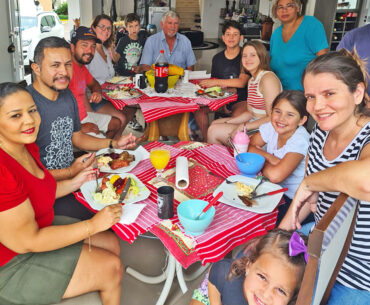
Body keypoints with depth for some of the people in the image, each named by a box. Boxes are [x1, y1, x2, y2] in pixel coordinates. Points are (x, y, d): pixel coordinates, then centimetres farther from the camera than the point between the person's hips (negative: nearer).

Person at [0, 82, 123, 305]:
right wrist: (93, 225, -22)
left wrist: (76, 182, 1)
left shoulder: (27, 148, -2)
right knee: (111, 268, -4)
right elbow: (26, 242, -27)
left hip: (39, 228, 9)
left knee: (111, 244, 10)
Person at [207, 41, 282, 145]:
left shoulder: (268, 78, -19)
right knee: (215, 123, 18)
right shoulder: (251, 80, 12)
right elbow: (250, 112, 12)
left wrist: (244, 127, -21)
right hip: (254, 123, 10)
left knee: (213, 130, -9)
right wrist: (227, 122, 2)